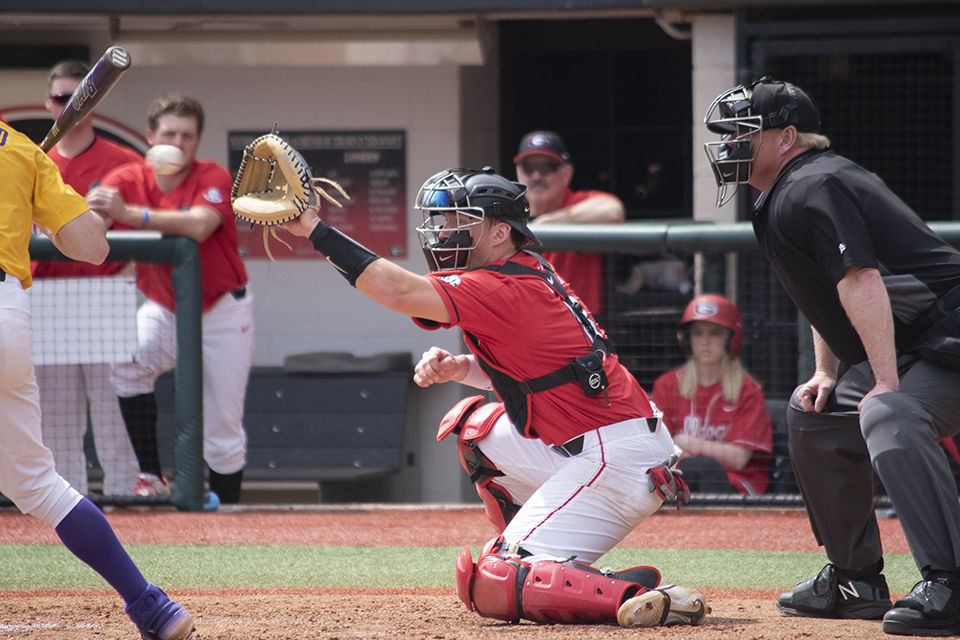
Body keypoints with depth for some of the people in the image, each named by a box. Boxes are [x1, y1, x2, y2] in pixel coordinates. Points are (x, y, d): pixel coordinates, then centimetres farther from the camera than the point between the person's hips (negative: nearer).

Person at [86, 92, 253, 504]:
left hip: (222, 312, -2)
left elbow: (198, 226, -39)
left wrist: (129, 214, -51)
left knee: (222, 425, 1)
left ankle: (226, 506, 20)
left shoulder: (214, 178, -18)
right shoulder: (126, 181, -8)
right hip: (163, 310, 2)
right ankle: (151, 478, -19)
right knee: (128, 365, -26)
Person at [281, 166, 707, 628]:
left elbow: (398, 291, -23)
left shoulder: (504, 289, -14)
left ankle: (641, 596, -24)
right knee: (475, 426, 27)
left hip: (615, 461, -10)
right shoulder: (527, 273, 16)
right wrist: (459, 367, 6)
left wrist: (316, 229, -20)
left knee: (490, 589, -12)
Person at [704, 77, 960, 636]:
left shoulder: (812, 189, -17)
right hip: (904, 351, 12)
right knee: (814, 416, 23)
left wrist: (887, 384, -33)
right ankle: (857, 583, 27)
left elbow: (861, 281, -28)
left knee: (889, 418, -36)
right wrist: (828, 374, 16)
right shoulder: (781, 199, 17)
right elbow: (828, 293, 28)